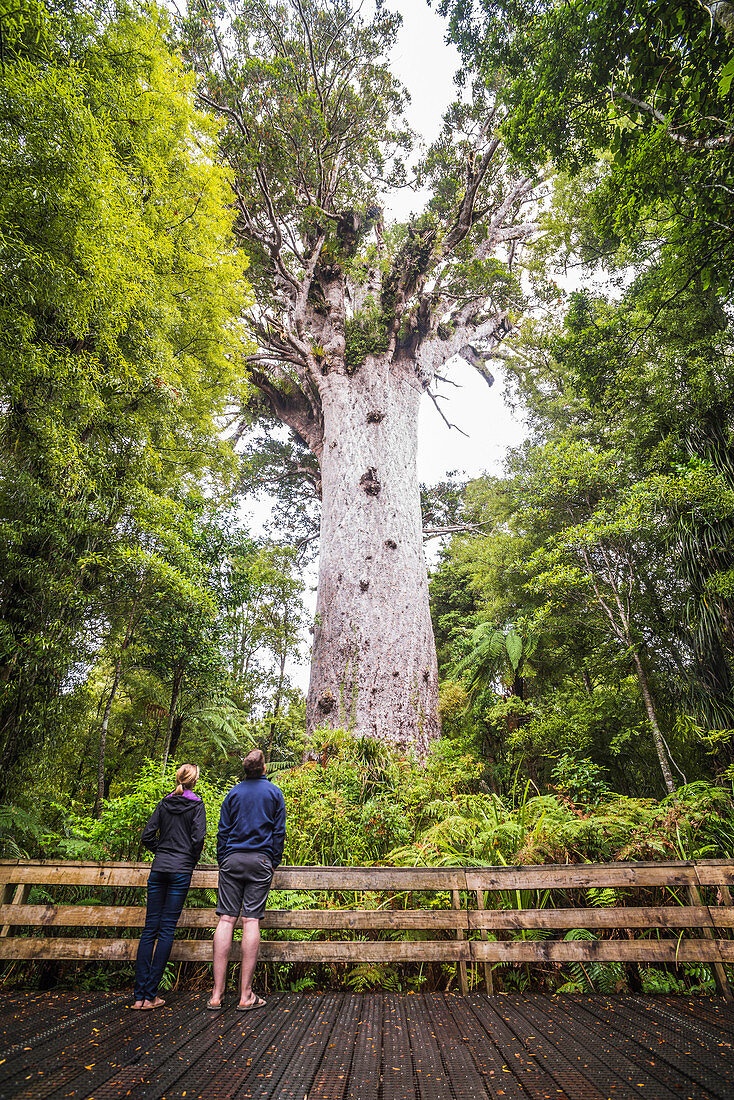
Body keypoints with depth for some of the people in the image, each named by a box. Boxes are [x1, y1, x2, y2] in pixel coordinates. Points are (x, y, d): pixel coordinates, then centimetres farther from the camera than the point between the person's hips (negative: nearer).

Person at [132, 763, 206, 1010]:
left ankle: (139, 995, 11)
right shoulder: (196, 805, -4)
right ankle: (151, 995, 6)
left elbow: (147, 836, 6)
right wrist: (192, 862, 5)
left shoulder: (164, 804, 8)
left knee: (150, 928, 9)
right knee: (167, 930, 2)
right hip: (181, 871, -4)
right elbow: (198, 839, -12)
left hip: (158, 868, 4)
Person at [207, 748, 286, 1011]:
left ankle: (217, 993, 5)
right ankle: (246, 995, 3)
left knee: (226, 919, 3)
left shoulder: (233, 792, 9)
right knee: (251, 921, -1)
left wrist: (221, 861, 14)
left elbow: (223, 830, 8)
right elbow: (279, 831, 3)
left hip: (232, 859, 2)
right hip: (260, 861, -2)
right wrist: (274, 862, 11)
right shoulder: (274, 792, 4)